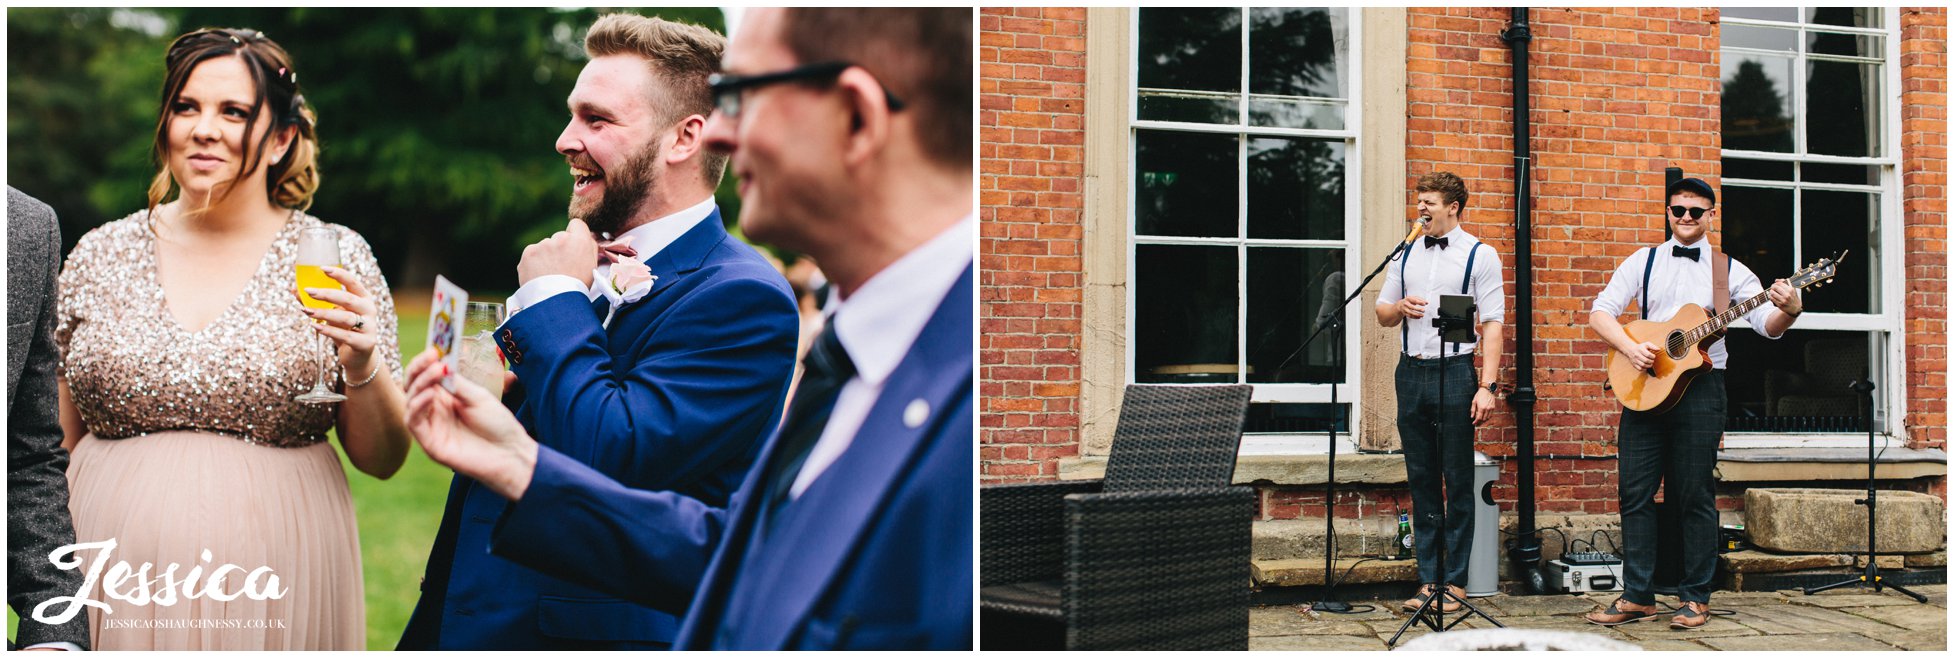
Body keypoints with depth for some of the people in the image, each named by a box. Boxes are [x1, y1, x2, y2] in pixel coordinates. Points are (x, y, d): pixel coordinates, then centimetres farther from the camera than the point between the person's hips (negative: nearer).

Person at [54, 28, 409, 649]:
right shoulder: (99, 255, 3)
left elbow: (383, 460, 0)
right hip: (118, 587, 2)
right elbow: (60, 445, 12)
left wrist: (362, 365, -17)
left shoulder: (337, 259, -2)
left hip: (274, 586, -2)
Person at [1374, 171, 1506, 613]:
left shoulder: (1480, 255, 0)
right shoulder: (1407, 253, 14)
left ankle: (1455, 582, 6)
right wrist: (1399, 307, -4)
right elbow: (1382, 313, 20)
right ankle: (1427, 580, 13)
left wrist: (1487, 385, -15)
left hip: (1455, 372, -5)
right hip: (1411, 373, 5)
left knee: (1458, 482, 0)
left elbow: (1492, 324, -6)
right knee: (1421, 481, 8)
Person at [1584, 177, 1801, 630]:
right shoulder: (1644, 262, 11)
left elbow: (1767, 325, -2)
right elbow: (1601, 311, 4)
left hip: (1700, 387, -2)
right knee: (1635, 493, 1)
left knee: (1695, 497, 0)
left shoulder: (1728, 270, 7)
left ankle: (1695, 597, 9)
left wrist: (1788, 311, -24)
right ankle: (1637, 596, 7)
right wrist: (1629, 347, -13)